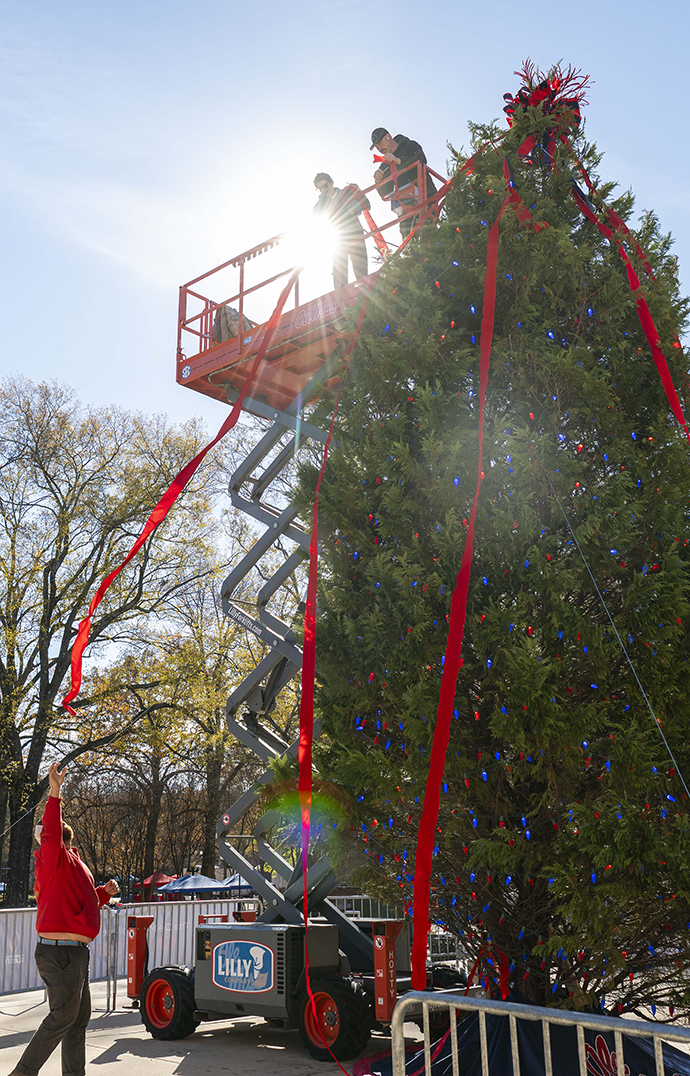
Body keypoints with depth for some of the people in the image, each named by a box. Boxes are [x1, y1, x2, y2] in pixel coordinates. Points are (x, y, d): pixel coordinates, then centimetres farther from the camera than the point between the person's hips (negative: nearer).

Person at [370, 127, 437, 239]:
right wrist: (378, 181, -6)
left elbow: (421, 160, -14)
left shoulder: (410, 146, 8)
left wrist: (398, 160, -23)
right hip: (405, 207, 5)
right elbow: (385, 194, 14)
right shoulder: (385, 165, 21)